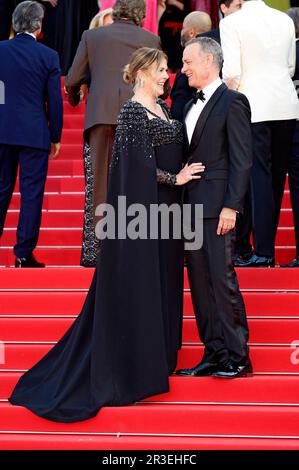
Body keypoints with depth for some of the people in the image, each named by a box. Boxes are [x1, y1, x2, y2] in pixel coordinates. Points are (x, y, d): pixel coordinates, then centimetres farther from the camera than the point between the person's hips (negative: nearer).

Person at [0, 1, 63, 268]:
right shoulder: (48, 56, -6)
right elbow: (55, 100, -4)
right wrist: (56, 136, 5)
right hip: (35, 133, -3)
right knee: (32, 193, 2)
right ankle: (24, 253, 2)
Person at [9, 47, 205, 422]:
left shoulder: (162, 109, 13)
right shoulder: (132, 112, -14)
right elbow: (140, 163, -18)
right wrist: (175, 179, -12)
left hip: (163, 207, 9)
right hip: (141, 206, -9)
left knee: (161, 278, 13)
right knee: (135, 283, -2)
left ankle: (158, 355, 23)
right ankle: (132, 368, 7)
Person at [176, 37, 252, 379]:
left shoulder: (232, 102, -6)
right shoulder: (191, 106, 18)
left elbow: (241, 160, -12)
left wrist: (230, 207, -18)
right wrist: (182, 202, 11)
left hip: (217, 208, -8)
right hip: (192, 207, 8)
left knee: (222, 280, -8)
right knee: (200, 282, 8)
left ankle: (238, 357, 0)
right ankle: (214, 354, 14)